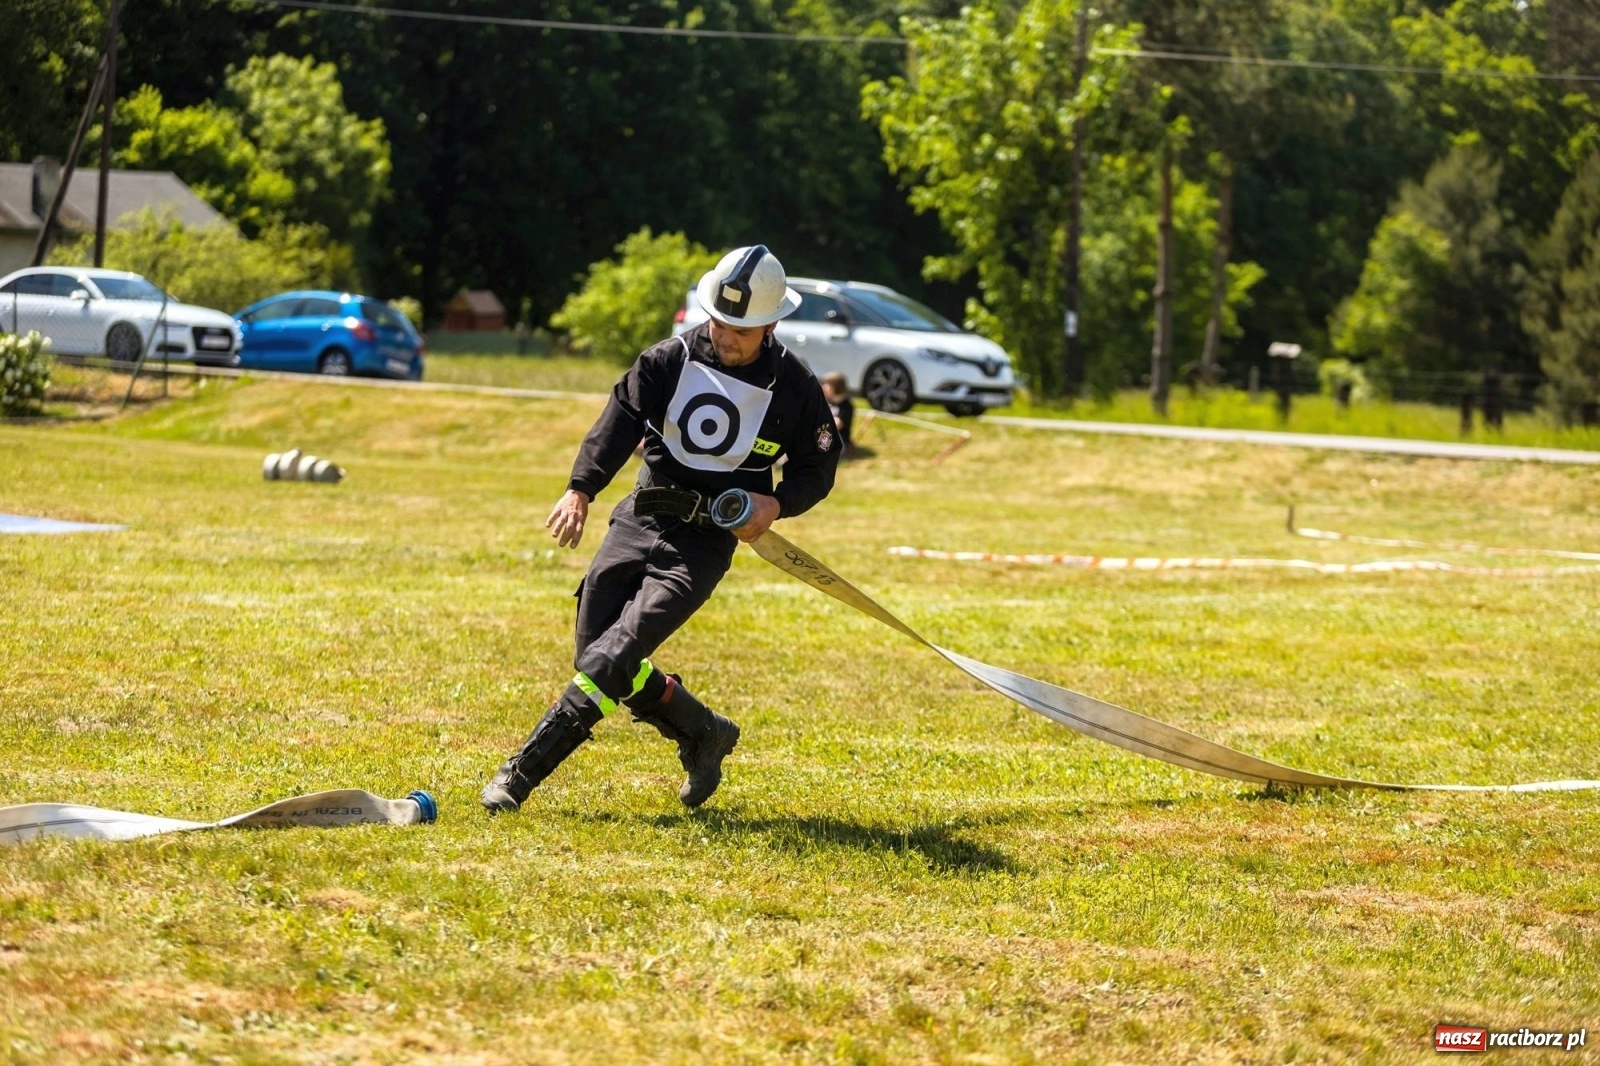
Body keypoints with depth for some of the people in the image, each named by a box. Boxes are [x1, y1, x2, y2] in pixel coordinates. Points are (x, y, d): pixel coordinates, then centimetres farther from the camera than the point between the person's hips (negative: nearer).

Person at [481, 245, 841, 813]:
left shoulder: (792, 386, -4)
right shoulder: (670, 361, -3)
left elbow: (818, 466, 8)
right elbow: (619, 421, -16)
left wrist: (776, 503, -14)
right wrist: (581, 489, -33)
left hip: (705, 543, -4)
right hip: (641, 517, 4)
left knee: (612, 657, -18)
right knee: (595, 657, 3)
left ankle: (521, 775, -17)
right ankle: (703, 734, 25)